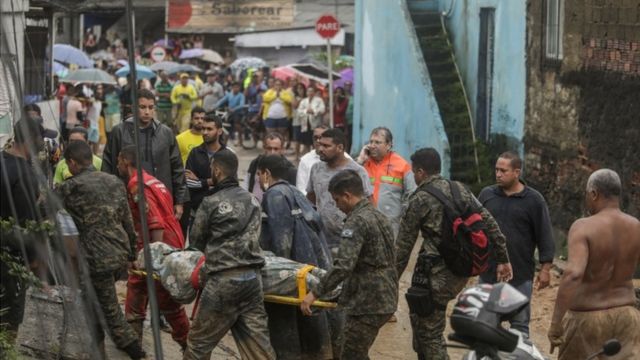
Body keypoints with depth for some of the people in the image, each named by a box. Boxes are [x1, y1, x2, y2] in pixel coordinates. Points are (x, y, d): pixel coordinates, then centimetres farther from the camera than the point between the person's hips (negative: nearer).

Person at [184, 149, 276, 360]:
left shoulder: (211, 203, -6)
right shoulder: (252, 201, 10)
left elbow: (195, 240, 7)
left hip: (224, 279, -5)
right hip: (252, 277, 5)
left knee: (199, 342, 9)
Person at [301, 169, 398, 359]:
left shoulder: (357, 221, -17)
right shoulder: (379, 216, 13)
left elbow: (343, 266, -27)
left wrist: (315, 293, -22)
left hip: (367, 303, -9)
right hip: (385, 299, 9)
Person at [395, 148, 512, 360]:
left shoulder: (419, 200, -7)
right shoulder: (461, 190, 10)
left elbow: (404, 245, -5)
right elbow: (490, 224, 8)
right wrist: (503, 259, 13)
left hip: (438, 274, -7)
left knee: (430, 332, 0)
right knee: (419, 315, 26)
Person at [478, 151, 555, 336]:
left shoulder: (533, 200, -3)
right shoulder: (486, 195, 6)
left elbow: (544, 236, -2)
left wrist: (545, 268, -5)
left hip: (521, 275, -3)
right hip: (488, 272, 3)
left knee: (520, 324, 4)